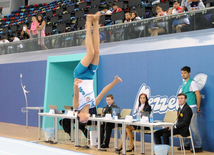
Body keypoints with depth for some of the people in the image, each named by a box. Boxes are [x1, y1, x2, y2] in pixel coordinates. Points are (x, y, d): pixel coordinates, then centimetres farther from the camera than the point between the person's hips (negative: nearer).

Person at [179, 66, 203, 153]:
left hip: (191, 108, -8)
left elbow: (198, 95, -11)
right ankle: (186, 145, 20)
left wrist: (198, 108, -6)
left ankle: (198, 146, 1)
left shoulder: (192, 82, -10)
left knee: (194, 128, -6)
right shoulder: (184, 83, 14)